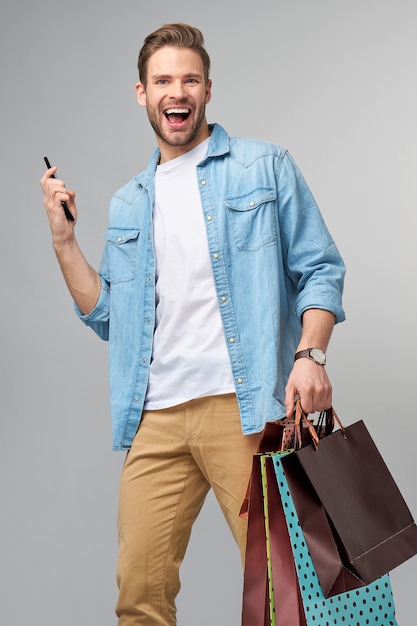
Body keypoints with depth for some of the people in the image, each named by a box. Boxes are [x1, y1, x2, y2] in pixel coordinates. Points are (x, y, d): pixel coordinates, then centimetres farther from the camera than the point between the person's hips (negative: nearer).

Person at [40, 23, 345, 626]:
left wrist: (310, 354, -12)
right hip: (156, 418, 4)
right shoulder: (127, 204, 21)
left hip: (244, 408, -4)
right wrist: (64, 239, 10)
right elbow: (106, 315, 19)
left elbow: (320, 269, 4)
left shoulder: (264, 167, 9)